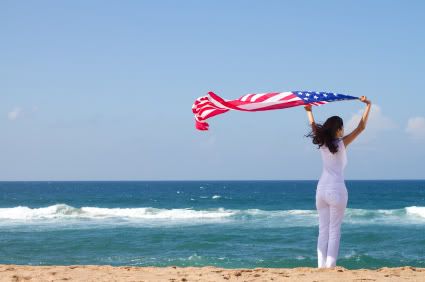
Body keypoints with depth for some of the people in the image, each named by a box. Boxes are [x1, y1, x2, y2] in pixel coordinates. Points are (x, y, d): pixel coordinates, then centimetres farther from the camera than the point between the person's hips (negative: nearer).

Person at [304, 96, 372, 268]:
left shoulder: (322, 143, 5)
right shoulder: (341, 143, -7)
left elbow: (313, 126, 20)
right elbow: (361, 127, -8)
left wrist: (309, 111, 33)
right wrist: (368, 106, -2)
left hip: (321, 188, 5)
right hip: (336, 189, -5)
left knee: (323, 230, 8)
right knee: (334, 230, -2)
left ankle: (321, 264, 4)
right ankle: (330, 264, -7)